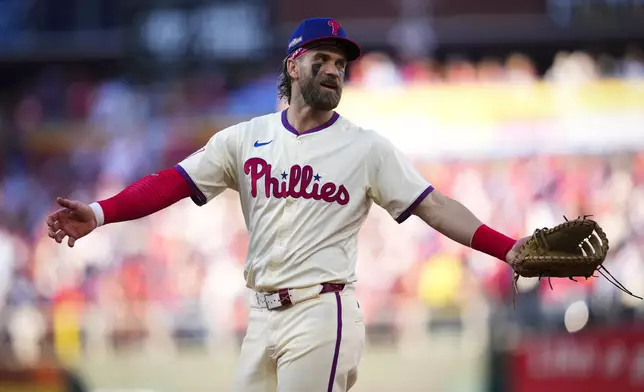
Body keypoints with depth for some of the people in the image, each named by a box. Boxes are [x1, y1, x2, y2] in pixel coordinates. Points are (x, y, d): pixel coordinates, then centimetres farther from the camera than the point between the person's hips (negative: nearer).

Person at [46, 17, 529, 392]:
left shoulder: (367, 148, 1)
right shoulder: (247, 138, 7)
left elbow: (435, 206, -3)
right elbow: (173, 183, 0)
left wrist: (507, 249, -15)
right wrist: (99, 214, -14)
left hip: (322, 313, -4)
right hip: (262, 315, 4)